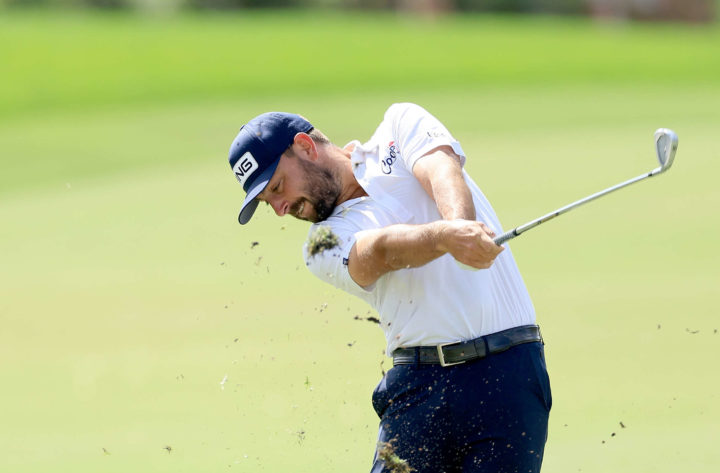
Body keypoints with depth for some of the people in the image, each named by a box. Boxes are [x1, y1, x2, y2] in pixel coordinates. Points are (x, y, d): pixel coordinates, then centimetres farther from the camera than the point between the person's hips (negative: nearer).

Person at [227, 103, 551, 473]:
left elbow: (441, 169, -9)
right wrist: (448, 236, -34)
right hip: (420, 384, 2)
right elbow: (381, 251, -12)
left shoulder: (401, 126, 12)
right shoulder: (325, 247, 9)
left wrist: (461, 223, -32)